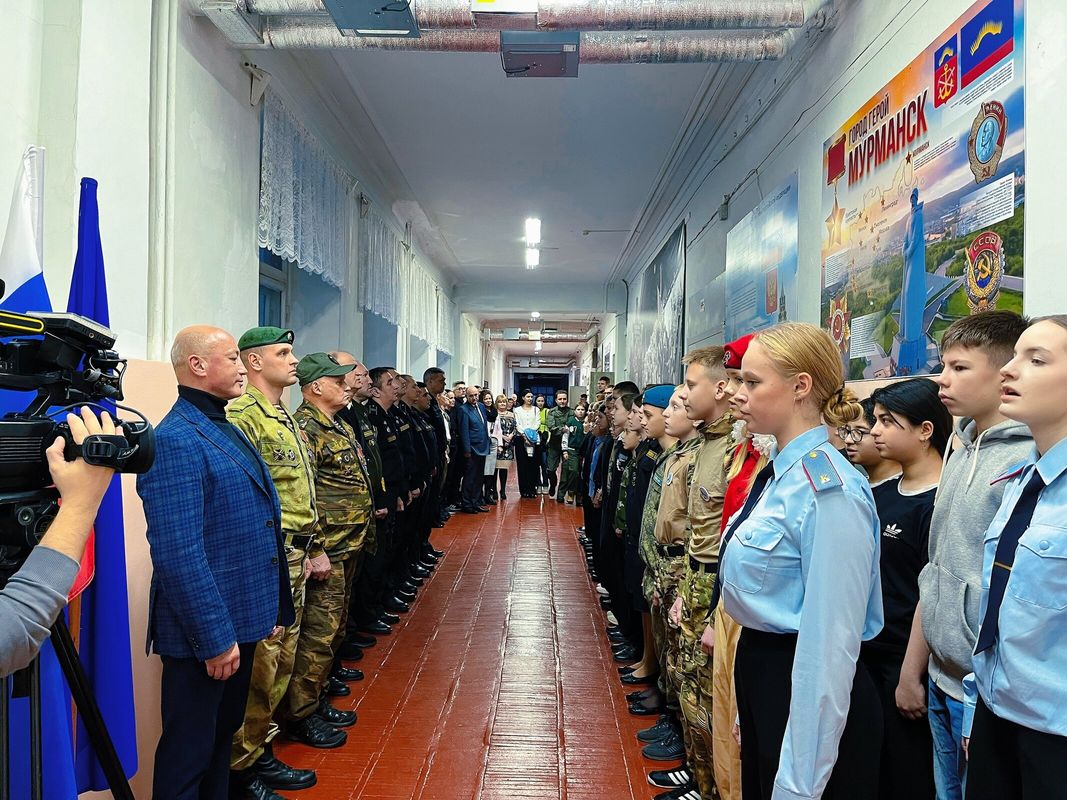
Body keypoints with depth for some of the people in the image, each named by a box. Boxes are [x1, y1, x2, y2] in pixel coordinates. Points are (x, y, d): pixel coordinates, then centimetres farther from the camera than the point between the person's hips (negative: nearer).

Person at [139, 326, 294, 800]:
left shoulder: (227, 429, 10)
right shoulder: (177, 439, -20)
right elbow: (179, 555, -25)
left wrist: (271, 609, 16)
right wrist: (215, 637, -22)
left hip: (241, 622, 9)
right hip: (205, 635, -9)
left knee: (223, 737, 23)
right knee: (189, 754, 9)